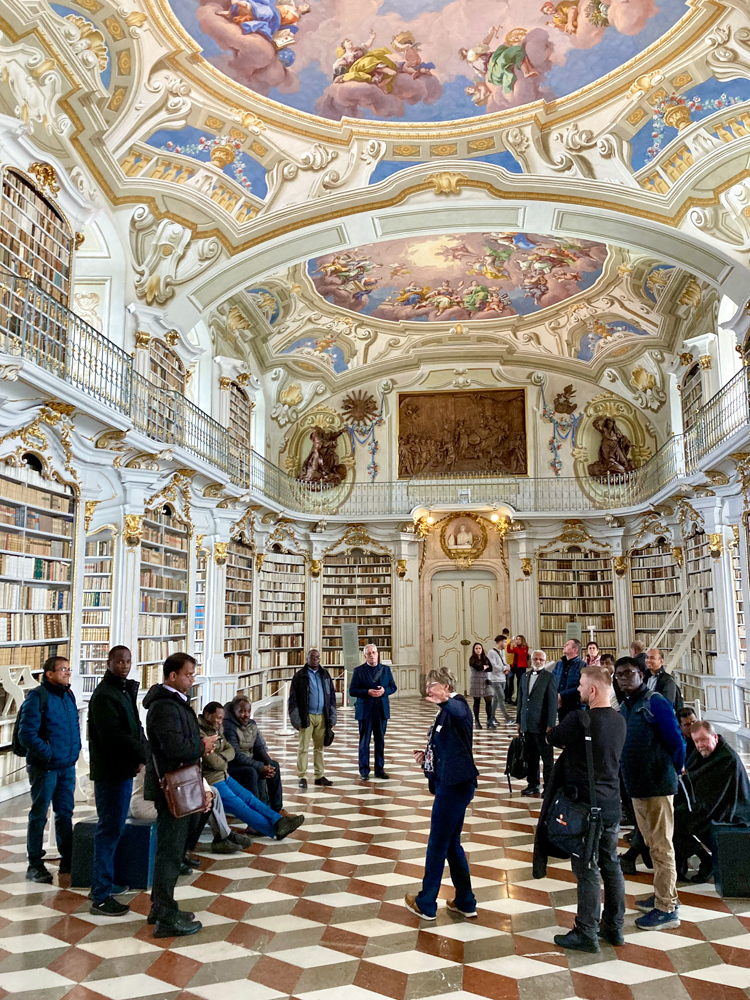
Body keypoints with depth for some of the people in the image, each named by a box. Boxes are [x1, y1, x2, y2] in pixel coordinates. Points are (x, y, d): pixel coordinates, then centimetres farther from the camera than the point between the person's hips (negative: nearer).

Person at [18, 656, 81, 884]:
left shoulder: (68, 695, 8)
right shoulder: (37, 697, -14)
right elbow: (26, 734, -17)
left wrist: (74, 749, 8)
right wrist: (48, 754, -16)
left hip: (67, 766, 7)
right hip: (44, 768, -7)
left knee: (65, 813, 13)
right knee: (39, 815, 5)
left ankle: (68, 862, 24)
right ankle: (35, 865, 16)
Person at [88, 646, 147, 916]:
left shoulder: (124, 691, 15)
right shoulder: (104, 695, -16)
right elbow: (114, 735, -24)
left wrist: (141, 754, -1)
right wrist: (142, 755, -18)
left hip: (123, 769, 10)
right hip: (111, 771, -10)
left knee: (114, 828, 18)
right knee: (110, 830, -5)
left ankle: (104, 882, 30)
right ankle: (101, 896, 1)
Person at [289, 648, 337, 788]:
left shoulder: (325, 675, 11)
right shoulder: (300, 676, -1)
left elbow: (332, 697, 14)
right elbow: (293, 699, -2)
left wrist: (332, 718, 8)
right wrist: (296, 720, -8)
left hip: (322, 717, 4)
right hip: (307, 717, -4)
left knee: (319, 748, 10)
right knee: (303, 748, -2)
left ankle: (319, 776, 17)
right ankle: (302, 777, 5)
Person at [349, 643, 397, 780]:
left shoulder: (385, 669, 9)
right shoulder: (359, 670, 0)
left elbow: (393, 687, 10)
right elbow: (352, 691, -5)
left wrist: (384, 690, -11)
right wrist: (368, 692, -18)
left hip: (382, 710, 3)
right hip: (365, 711, -3)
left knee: (380, 741, 9)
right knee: (364, 741, 3)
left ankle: (379, 769, 18)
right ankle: (364, 771, 10)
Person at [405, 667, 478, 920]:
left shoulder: (457, 703, -15)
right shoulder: (446, 711, 15)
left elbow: (459, 710, -42)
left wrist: (444, 700, -63)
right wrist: (427, 755, 8)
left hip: (455, 785, -10)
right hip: (449, 783, 10)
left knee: (438, 844, 3)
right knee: (451, 843, 17)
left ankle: (426, 905, 16)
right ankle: (465, 902, 28)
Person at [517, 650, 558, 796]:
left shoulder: (550, 677, -6)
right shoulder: (525, 676, 12)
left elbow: (553, 703, -10)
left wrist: (550, 726, -14)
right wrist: (519, 721, 13)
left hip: (542, 725, -6)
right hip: (527, 725, 6)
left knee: (547, 758, 3)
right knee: (530, 757, 12)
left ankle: (548, 786, 11)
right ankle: (533, 785, 23)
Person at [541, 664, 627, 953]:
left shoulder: (579, 719, -22)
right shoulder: (619, 721, 2)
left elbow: (552, 738, -7)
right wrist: (571, 743, 9)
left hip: (585, 808, -7)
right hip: (612, 807, 7)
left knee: (587, 871, 3)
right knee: (611, 865, 17)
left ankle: (586, 934, 12)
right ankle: (614, 927, 29)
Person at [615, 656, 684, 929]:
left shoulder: (655, 703, -14)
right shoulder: (623, 707, 10)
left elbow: (676, 741, -14)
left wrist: (674, 771, -1)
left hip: (657, 786, -8)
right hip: (635, 786, 8)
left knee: (661, 846, 0)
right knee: (652, 844, 19)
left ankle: (666, 909, 9)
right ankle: (665, 894, 34)